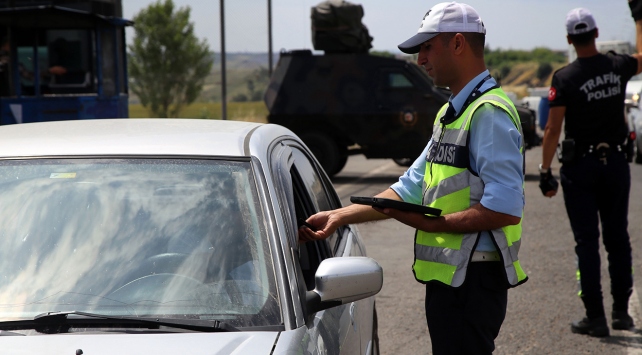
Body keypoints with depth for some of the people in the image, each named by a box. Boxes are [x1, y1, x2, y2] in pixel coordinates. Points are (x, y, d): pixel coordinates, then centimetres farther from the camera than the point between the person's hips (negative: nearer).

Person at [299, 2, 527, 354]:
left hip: (472, 280, -10)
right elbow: (410, 188, 20)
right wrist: (338, 216, 14)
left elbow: (506, 209, -22)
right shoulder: (451, 113, 20)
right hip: (447, 276, 10)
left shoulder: (489, 113, -14)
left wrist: (435, 224, -19)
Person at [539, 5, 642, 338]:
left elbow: (552, 130, -13)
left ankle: (595, 317, 1)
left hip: (580, 168, -3)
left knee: (587, 242, 0)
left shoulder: (564, 78, -12)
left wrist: (545, 172, -7)